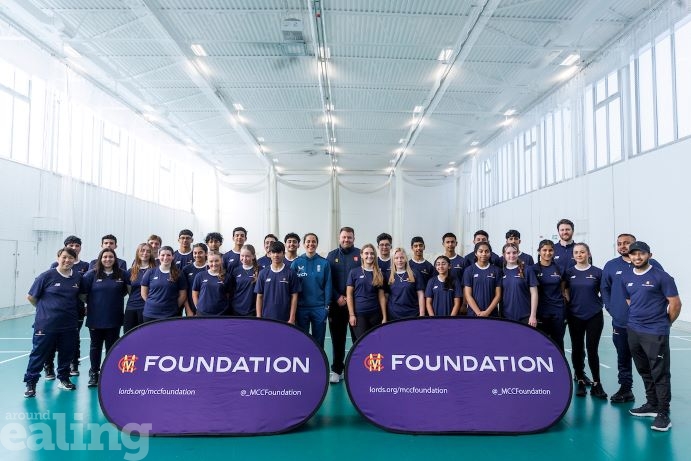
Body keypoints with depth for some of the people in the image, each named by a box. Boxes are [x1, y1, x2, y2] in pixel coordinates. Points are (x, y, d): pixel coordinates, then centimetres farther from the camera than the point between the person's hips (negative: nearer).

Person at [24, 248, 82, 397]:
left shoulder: (78, 277, 0)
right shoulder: (47, 276, -9)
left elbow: (80, 296, 17)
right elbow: (31, 297, 0)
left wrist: (72, 310, 10)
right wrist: (44, 309, 9)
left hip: (69, 325, 4)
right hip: (46, 325, -3)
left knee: (66, 354, 13)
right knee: (39, 354, 4)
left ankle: (64, 379, 29)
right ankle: (30, 383, 16)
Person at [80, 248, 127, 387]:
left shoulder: (122, 275, 1)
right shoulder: (92, 274, -4)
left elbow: (127, 291, 12)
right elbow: (82, 293, -3)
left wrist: (115, 301, 7)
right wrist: (93, 303, 4)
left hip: (114, 318, 1)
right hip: (95, 318, -1)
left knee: (112, 346, 9)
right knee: (96, 346, 11)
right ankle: (94, 374, 22)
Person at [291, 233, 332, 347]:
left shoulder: (324, 263, 0)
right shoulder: (296, 263, 0)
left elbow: (327, 285, 0)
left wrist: (327, 306, -5)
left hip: (319, 307, 0)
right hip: (301, 307, 0)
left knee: (319, 341, 9)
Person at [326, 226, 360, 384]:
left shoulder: (360, 254, 2)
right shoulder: (332, 256, 7)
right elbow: (327, 280, 4)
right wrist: (337, 297, -7)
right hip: (337, 303, 1)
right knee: (337, 337, 7)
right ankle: (337, 370, 16)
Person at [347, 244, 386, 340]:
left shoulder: (379, 274, 9)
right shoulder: (354, 272, 1)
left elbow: (381, 297, 7)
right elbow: (349, 295, -1)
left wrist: (384, 317, 3)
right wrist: (351, 315, -7)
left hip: (375, 314, 3)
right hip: (358, 314, -3)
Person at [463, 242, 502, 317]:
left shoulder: (496, 270, 3)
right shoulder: (468, 270, 0)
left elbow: (498, 295, 1)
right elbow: (467, 295, -4)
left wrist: (487, 312, -10)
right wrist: (479, 312, -13)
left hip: (492, 314, 1)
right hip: (473, 313, -1)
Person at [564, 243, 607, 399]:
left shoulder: (597, 272, -2)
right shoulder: (569, 273, 2)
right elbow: (565, 293, 5)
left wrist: (598, 304, -3)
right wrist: (566, 311, -2)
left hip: (594, 316, -1)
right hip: (575, 317, 2)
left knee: (592, 349, 0)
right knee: (577, 349, 7)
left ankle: (596, 384, 13)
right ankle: (580, 381, 20)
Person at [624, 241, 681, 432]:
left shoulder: (661, 277, -8)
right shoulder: (626, 278, 9)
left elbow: (675, 304, -6)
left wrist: (665, 324, 3)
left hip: (655, 334, -6)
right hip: (634, 331, 6)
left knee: (660, 374, -2)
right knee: (645, 372, 16)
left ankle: (663, 413, 6)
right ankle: (652, 405, 29)